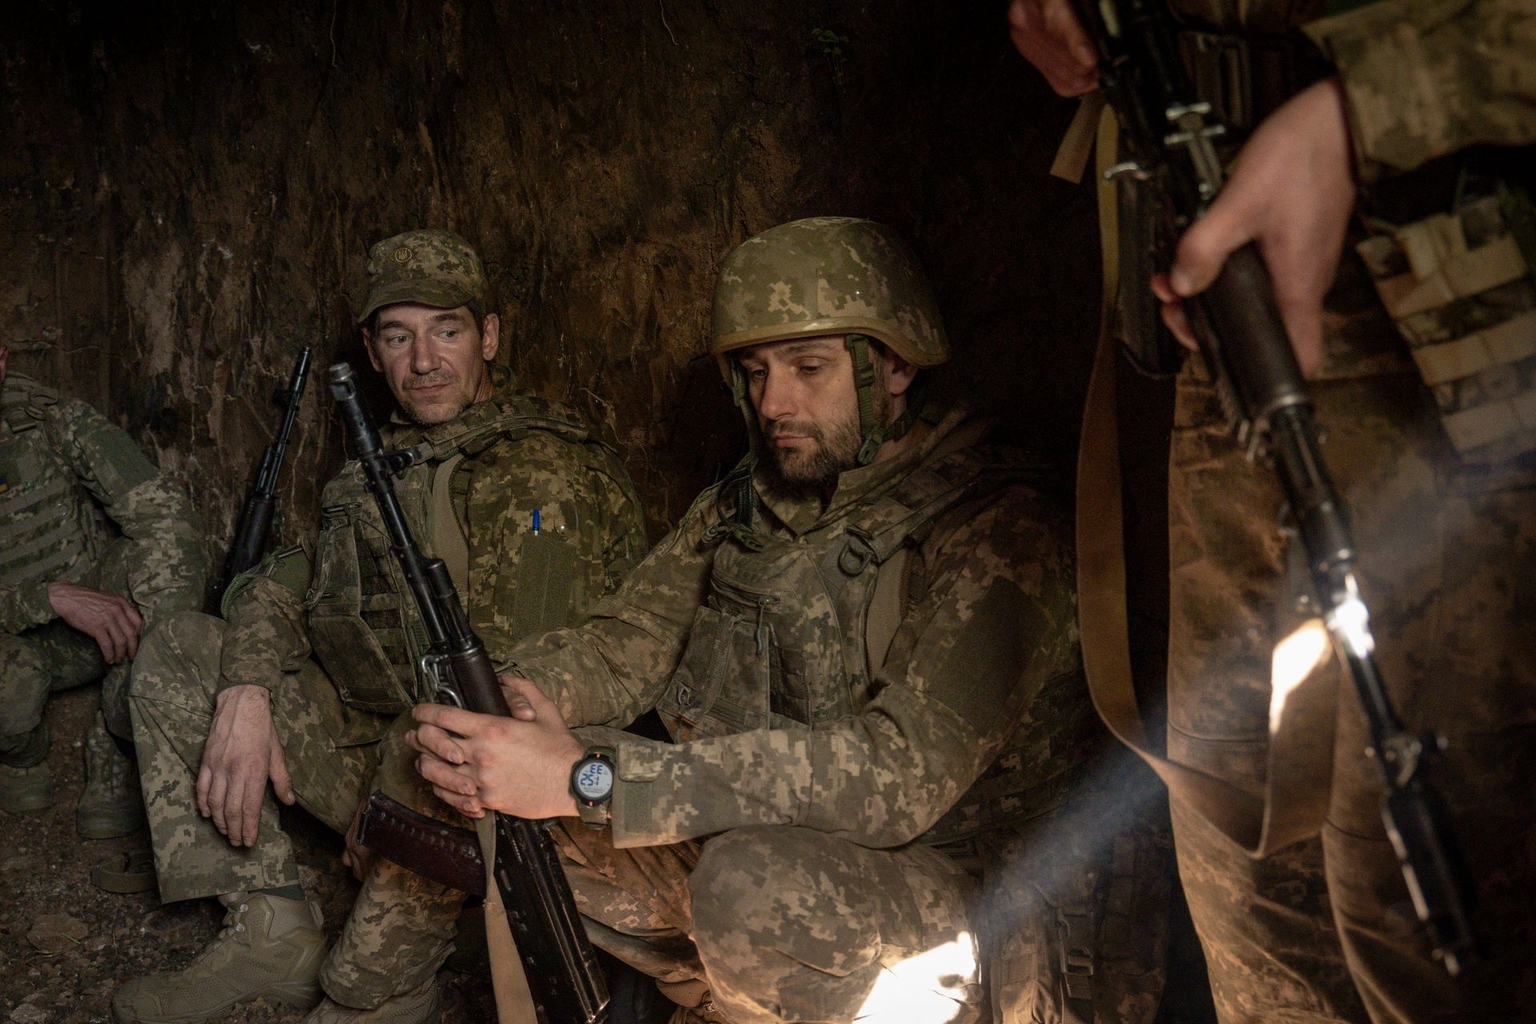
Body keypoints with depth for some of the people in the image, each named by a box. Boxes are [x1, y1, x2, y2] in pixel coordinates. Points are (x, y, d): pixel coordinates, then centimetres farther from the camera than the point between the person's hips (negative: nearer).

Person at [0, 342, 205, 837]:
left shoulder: (56, 421, -12)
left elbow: (164, 507, -20)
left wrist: (148, 624, -35)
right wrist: (51, 597, -34)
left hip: (101, 612, 1)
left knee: (167, 548, -30)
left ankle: (115, 747, -9)